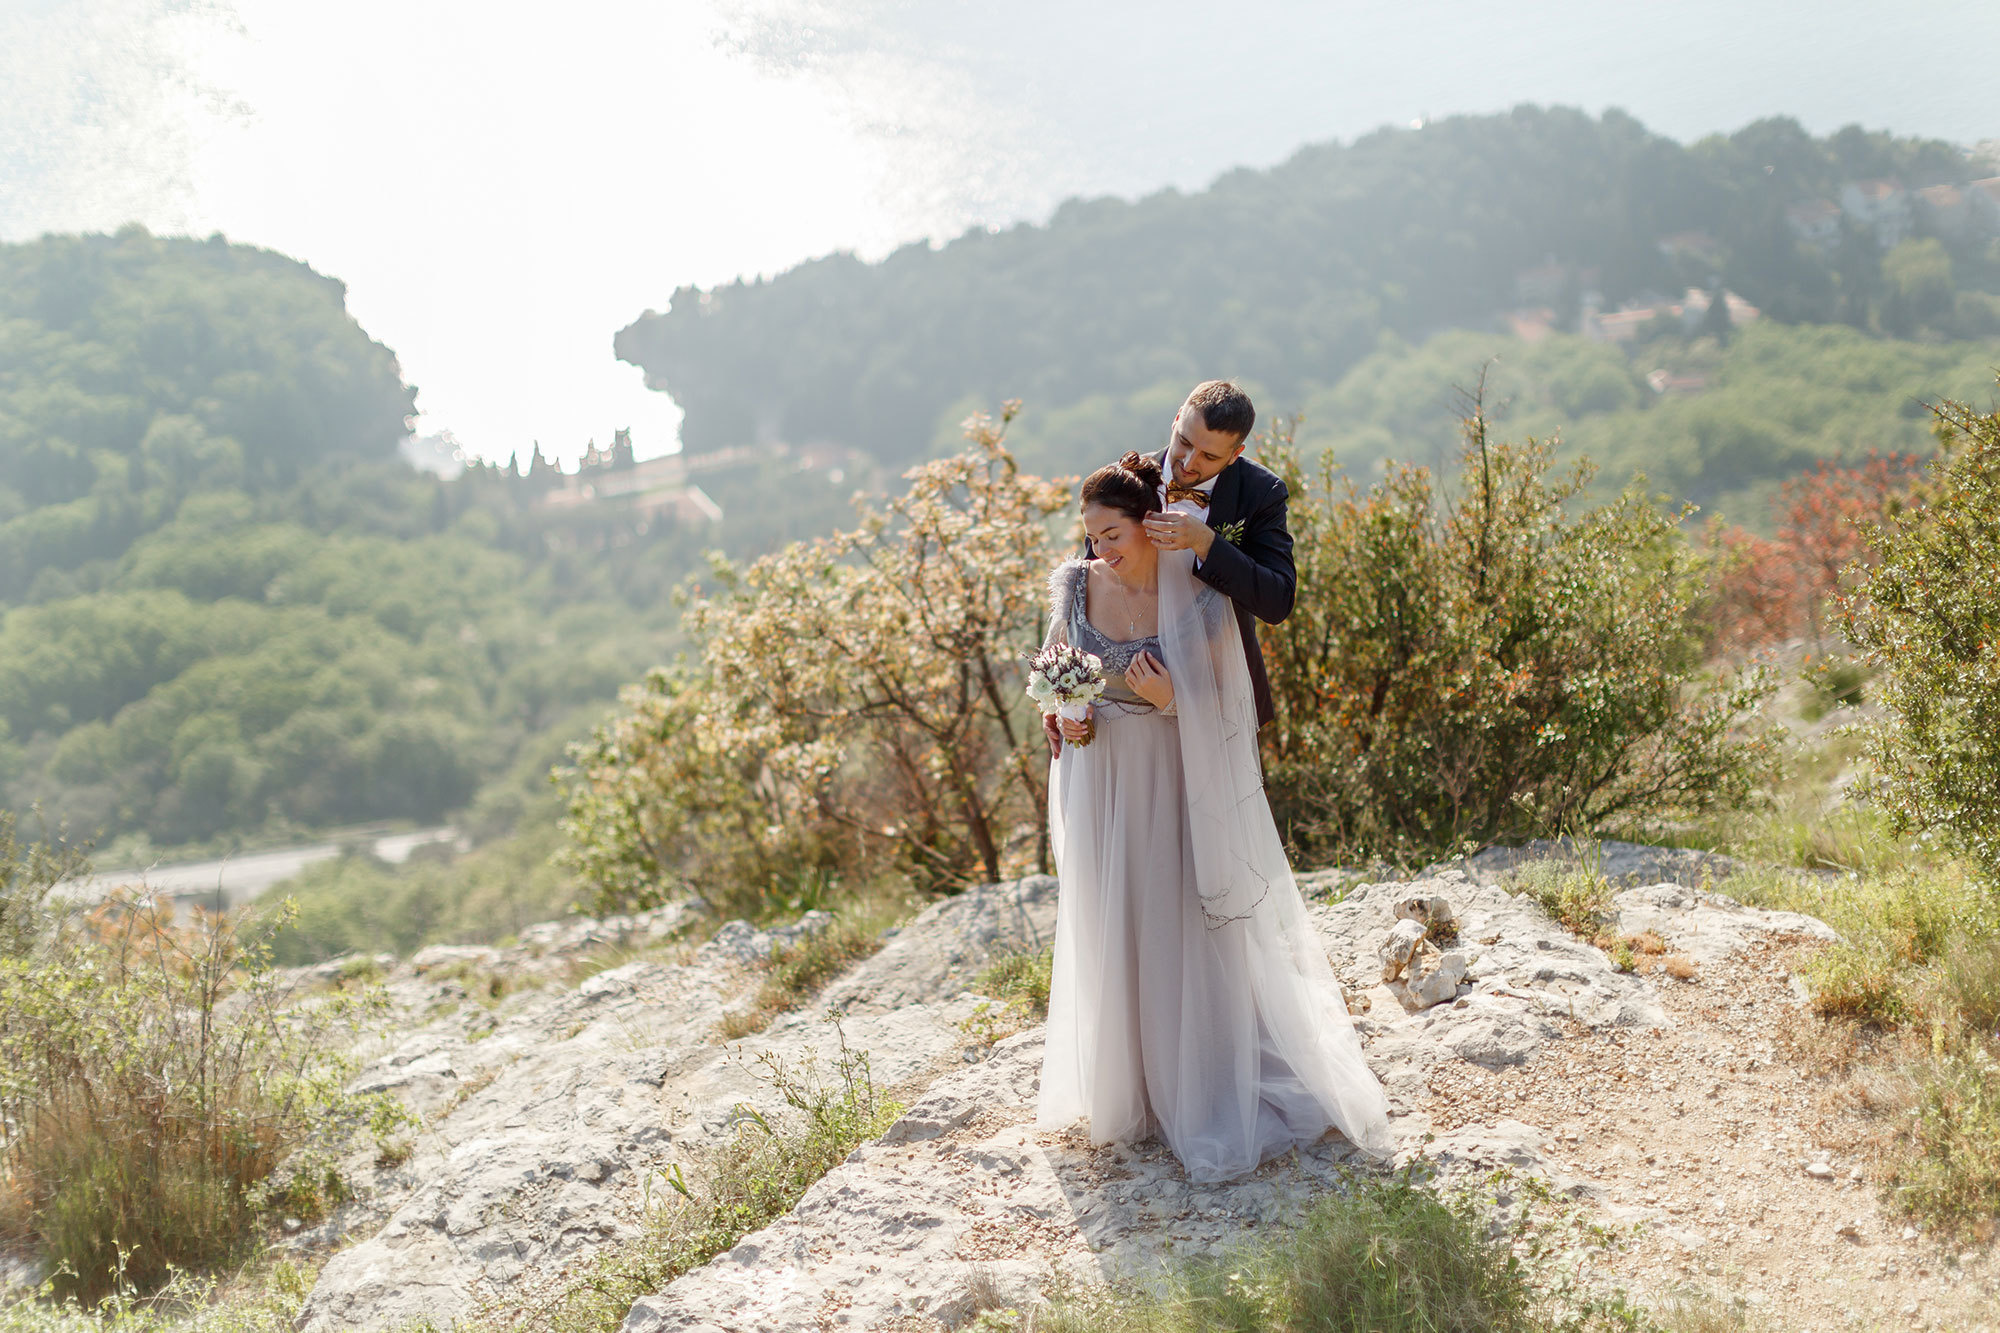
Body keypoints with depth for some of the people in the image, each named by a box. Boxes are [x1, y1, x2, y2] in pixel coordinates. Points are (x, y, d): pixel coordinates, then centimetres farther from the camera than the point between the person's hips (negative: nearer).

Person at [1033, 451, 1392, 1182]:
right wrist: (1064, 713, -9)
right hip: (1099, 781, 3)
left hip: (1170, 784, -3)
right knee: (1110, 935, 11)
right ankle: (1128, 1089, 26)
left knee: (1182, 927, 1)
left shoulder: (1198, 601, -13)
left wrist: (1167, 698, -25)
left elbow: (1213, 710, -7)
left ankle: (1204, 1096, 13)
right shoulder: (1074, 586, -4)